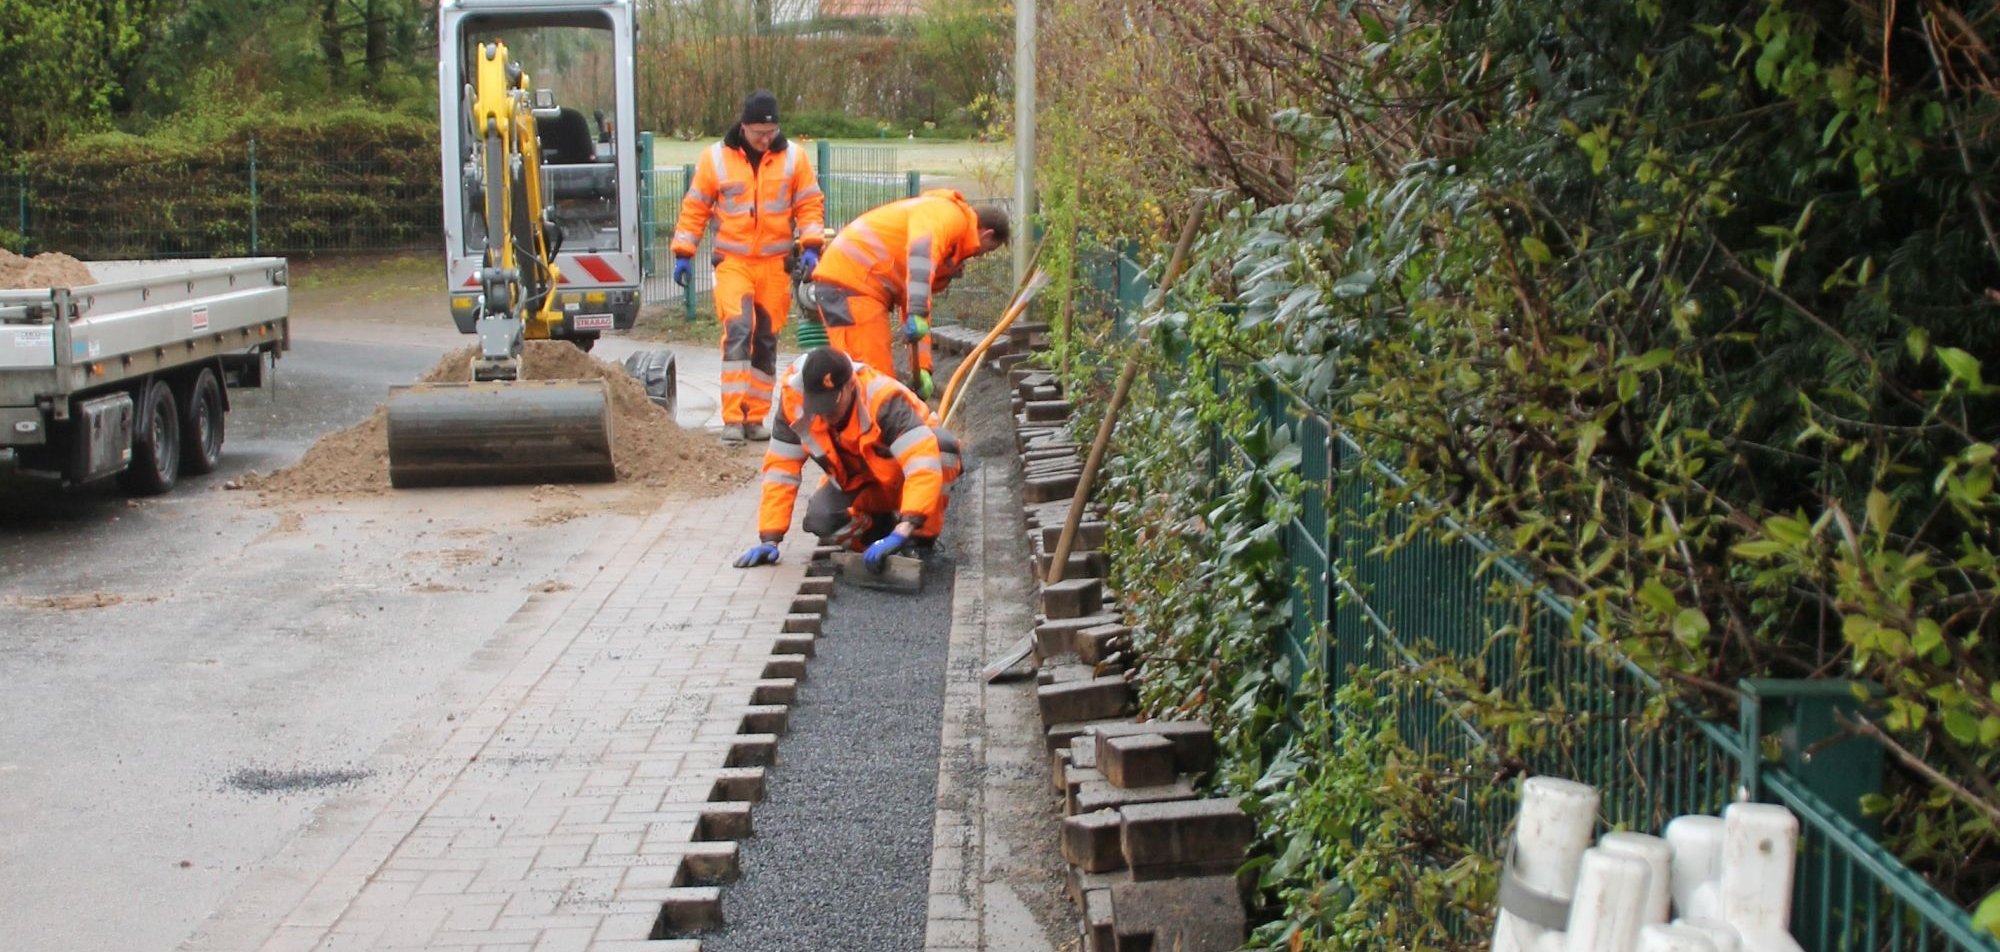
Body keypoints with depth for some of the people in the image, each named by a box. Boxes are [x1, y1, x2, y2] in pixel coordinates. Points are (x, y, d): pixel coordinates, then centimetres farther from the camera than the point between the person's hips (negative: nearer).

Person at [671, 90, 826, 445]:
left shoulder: (793, 157, 3)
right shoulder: (715, 158, 0)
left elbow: (810, 204, 7)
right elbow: (694, 208, 5)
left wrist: (810, 246, -6)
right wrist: (683, 254, 2)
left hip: (776, 264, 2)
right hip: (733, 261, -2)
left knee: (766, 340, 7)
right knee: (738, 330, -18)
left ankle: (755, 418, 17)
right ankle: (733, 418, -18)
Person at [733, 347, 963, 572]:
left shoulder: (883, 398, -37)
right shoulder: (794, 399, -25)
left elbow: (924, 463, -47)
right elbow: (780, 469, -18)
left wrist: (903, 530, -56)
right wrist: (769, 540, -23)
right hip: (858, 482, 4)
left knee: (943, 444, -36)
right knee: (820, 520, -27)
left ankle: (923, 537, -14)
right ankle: (882, 527, 5)